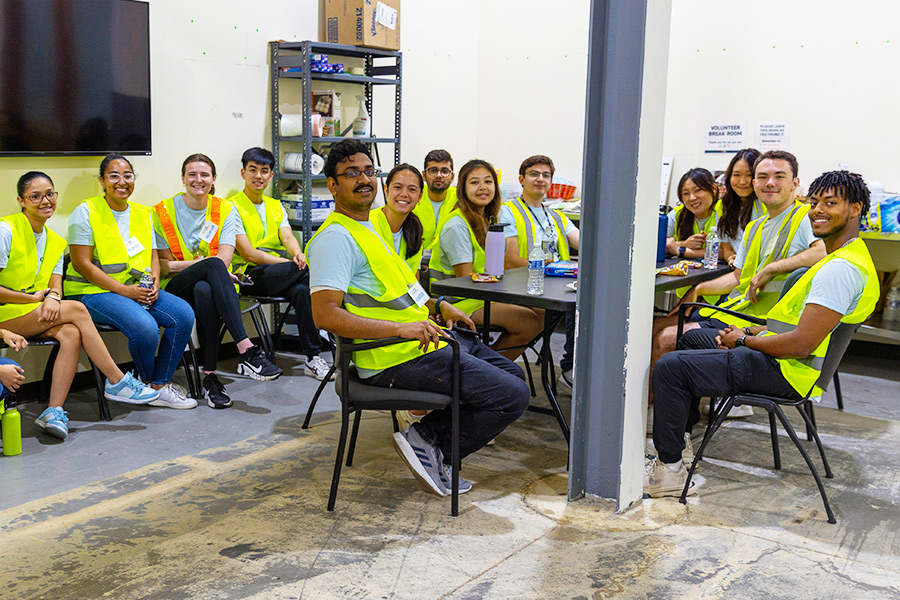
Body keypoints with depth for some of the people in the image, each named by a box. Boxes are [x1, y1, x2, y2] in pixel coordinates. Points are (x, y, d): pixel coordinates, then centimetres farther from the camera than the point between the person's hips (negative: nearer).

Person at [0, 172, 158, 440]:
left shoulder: (55, 241, 13)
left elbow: (55, 286, 5)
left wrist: (52, 297, -18)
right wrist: (34, 297, -13)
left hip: (37, 316, 6)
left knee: (71, 334, -27)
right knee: (76, 309, -24)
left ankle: (54, 412, -29)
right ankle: (117, 382, -16)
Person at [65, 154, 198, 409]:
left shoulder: (143, 214, 15)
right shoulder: (86, 212, -4)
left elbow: (153, 255, 17)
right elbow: (82, 264, -10)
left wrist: (154, 283, -6)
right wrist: (123, 290, -18)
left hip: (138, 289, 6)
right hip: (93, 292, -6)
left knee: (184, 314, -18)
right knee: (145, 327, -31)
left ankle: (159, 385, -8)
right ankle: (148, 381, 0)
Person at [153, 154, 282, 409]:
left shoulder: (225, 210, 7)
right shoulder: (163, 212, 5)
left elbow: (225, 260, -6)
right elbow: (163, 266, 0)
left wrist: (176, 265, -11)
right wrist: (204, 264, -12)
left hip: (211, 285, 1)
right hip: (177, 290, -1)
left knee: (204, 291, -39)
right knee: (213, 265, -36)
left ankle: (210, 376, -37)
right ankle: (247, 350, -47)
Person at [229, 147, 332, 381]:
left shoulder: (276, 207, 20)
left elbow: (287, 237, 2)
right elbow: (248, 254, -8)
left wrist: (298, 254, -23)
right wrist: (288, 263, -18)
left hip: (280, 274, 4)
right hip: (250, 274, -4)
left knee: (301, 290, -32)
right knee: (308, 269, -32)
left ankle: (313, 357, -30)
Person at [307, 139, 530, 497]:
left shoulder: (371, 226, 18)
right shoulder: (335, 237, -15)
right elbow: (325, 313, -25)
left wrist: (438, 306, 12)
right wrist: (401, 327, -29)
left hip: (432, 335, 10)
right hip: (400, 358, -10)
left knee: (512, 376, 19)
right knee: (512, 397, -13)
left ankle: (429, 435, 11)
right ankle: (427, 442, 0)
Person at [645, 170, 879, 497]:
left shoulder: (841, 269, -22)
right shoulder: (845, 257, 13)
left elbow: (802, 345, -27)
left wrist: (744, 341, -12)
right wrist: (751, 332, 7)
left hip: (786, 372, -11)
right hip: (783, 362, 11)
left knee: (669, 367, -16)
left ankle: (669, 470, -7)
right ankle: (680, 434, 31)